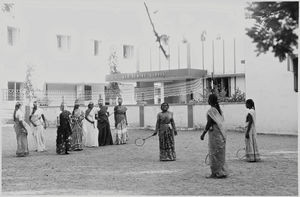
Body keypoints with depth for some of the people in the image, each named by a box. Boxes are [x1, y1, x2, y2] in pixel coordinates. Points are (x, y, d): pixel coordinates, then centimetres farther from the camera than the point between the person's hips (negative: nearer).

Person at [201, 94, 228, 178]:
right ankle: (222, 172, 18)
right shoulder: (219, 109, 10)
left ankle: (215, 173, 3)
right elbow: (221, 121, 13)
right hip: (221, 133, 8)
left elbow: (209, 123, -17)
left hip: (214, 133, -8)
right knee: (220, 153, 13)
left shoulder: (211, 110, -14)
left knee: (214, 153, -1)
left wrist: (203, 133, -10)